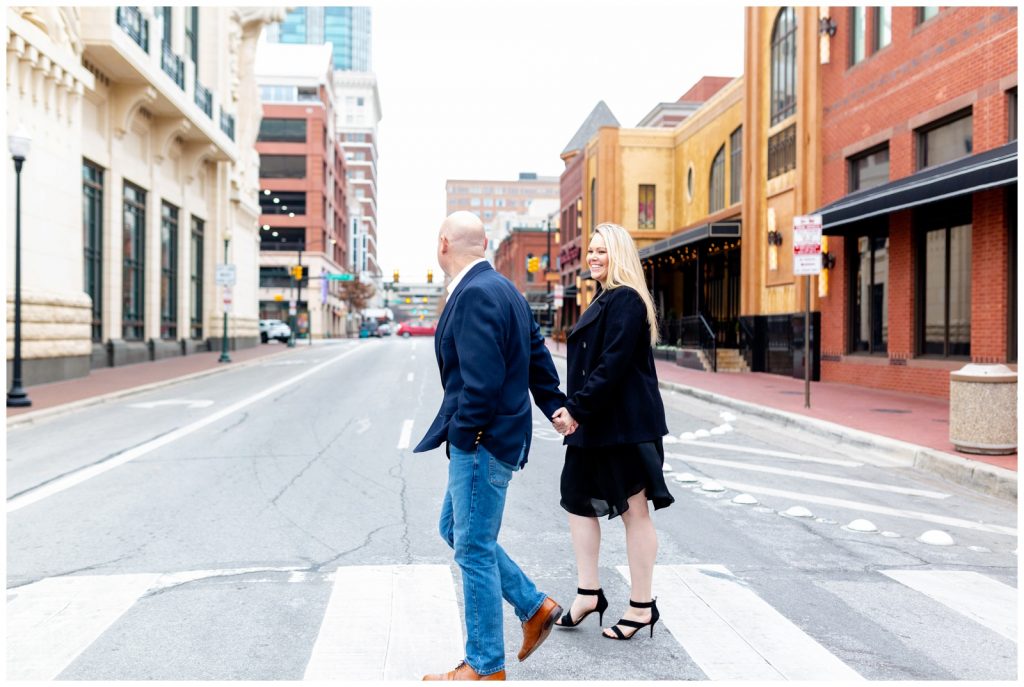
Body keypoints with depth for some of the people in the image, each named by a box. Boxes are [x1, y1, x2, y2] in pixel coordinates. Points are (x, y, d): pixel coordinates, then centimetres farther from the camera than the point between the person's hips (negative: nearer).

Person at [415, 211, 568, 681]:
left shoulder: (475, 294, -19)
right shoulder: (502, 288, 13)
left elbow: (482, 379, -25)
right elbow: (538, 356, 17)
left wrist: (462, 438, -14)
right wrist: (556, 408, 21)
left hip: (483, 441, -10)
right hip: (491, 437, 10)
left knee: (474, 550, 2)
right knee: (455, 529, 21)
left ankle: (485, 668, 18)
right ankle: (534, 607, 28)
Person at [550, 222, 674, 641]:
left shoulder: (625, 300, -14)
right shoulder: (606, 299, 17)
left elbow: (612, 365, -22)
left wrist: (576, 408, -21)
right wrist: (573, 410, 13)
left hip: (625, 424, -10)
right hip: (596, 424, 10)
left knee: (634, 511, 1)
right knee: (578, 499, 13)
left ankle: (641, 606, 15)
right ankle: (588, 593, 23)